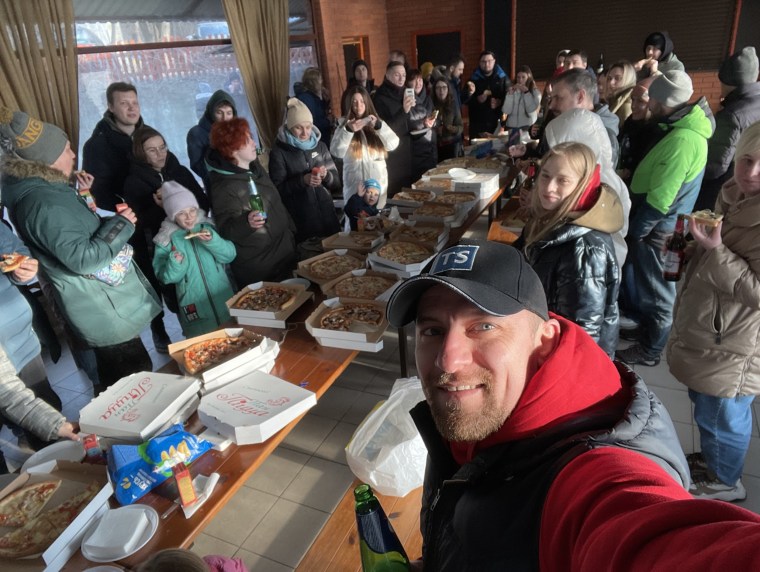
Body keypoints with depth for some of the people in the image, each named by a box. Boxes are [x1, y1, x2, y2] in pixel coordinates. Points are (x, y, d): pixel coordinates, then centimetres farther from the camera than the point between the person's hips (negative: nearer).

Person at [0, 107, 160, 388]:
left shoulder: (41, 188, 7)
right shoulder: (45, 204, -28)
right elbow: (84, 259, -29)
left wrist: (111, 220, 5)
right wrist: (121, 224, -19)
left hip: (99, 300, 11)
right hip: (103, 308, -11)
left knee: (117, 378, 25)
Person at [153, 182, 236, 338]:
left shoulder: (208, 227, 2)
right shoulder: (167, 239, -4)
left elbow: (230, 255, -3)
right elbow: (164, 276, -4)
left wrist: (212, 241, -18)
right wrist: (174, 265, -23)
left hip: (224, 300, 2)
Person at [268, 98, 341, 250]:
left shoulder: (320, 146, 7)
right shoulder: (279, 152, -4)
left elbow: (337, 183, 8)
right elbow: (277, 189, -8)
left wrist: (326, 176, -14)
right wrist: (302, 180, -21)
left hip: (328, 219, 4)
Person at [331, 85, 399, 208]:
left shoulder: (376, 122, 5)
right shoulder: (344, 124, 1)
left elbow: (393, 145, -10)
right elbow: (336, 152, -14)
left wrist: (379, 126, -23)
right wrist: (348, 130, -26)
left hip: (378, 183, 2)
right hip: (354, 184, -2)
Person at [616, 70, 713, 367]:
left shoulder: (683, 140, -26)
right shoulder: (684, 128, 6)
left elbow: (660, 196, -25)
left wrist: (635, 230, -16)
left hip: (657, 227, -9)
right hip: (659, 224, 9)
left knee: (656, 289, 5)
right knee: (647, 283, 22)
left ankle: (649, 350, 20)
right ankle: (647, 329, 39)